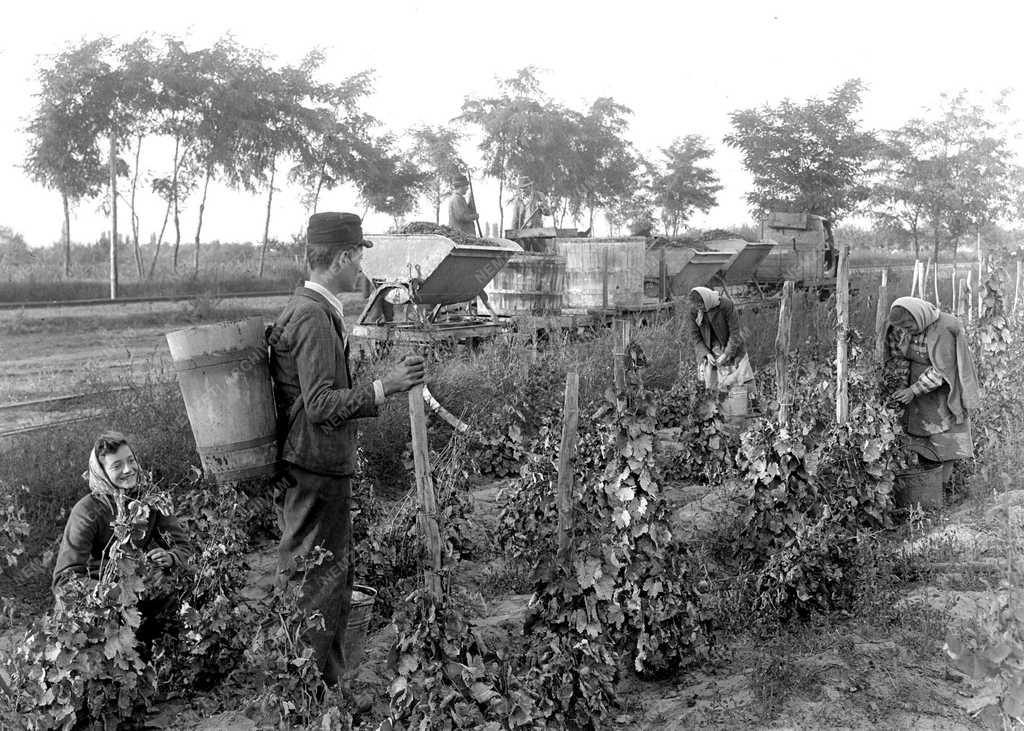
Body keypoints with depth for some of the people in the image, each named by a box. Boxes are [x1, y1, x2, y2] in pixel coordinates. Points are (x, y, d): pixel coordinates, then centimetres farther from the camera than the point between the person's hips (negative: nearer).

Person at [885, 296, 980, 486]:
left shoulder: (942, 331, -24)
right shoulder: (901, 329, -7)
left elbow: (941, 370, -23)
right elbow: (898, 356, 2)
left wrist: (914, 390, -25)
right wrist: (901, 384, -11)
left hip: (941, 390, -5)